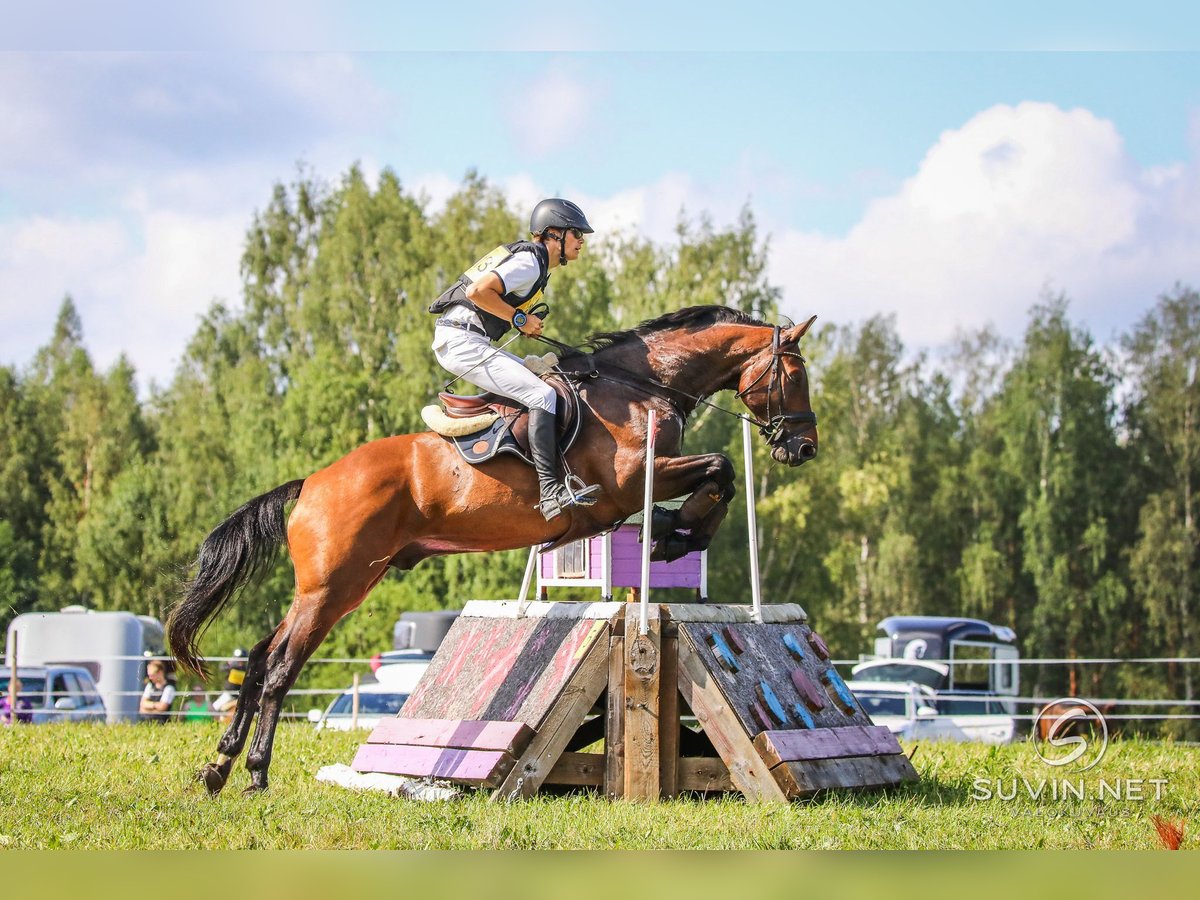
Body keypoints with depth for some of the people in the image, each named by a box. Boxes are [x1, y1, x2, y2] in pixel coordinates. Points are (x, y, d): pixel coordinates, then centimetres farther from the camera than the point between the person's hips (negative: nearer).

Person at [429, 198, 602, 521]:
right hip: (463, 341, -11)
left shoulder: (528, 258, 19)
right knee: (543, 395, -17)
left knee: (539, 376, 19)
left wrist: (526, 324, 13)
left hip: (460, 341, 11)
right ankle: (551, 491, -24)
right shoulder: (529, 262, -12)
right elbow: (477, 291, -23)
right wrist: (520, 318, -14)